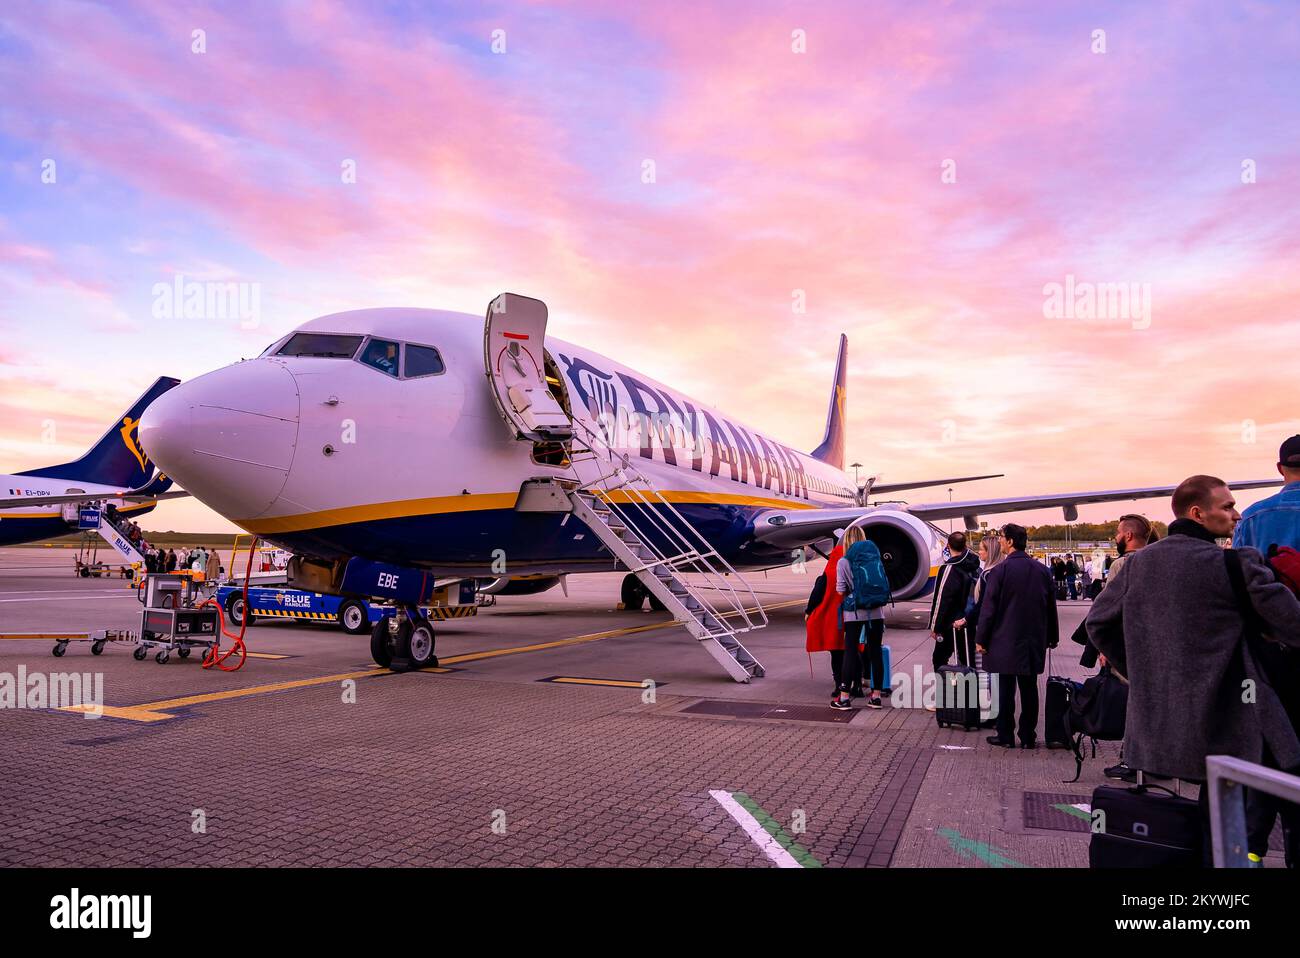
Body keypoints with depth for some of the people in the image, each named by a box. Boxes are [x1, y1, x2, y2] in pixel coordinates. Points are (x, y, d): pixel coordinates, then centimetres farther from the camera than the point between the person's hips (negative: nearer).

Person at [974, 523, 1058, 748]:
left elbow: (988, 608, -12)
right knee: (1029, 689, 10)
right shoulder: (1042, 571, 4)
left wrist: (981, 639, -5)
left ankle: (1006, 736, 8)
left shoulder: (1000, 570, -13)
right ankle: (1028, 737, 15)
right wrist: (1051, 637, 20)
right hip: (1033, 642, 5)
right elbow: (1051, 608, 11)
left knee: (1006, 689, 3)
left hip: (1006, 641, -5)